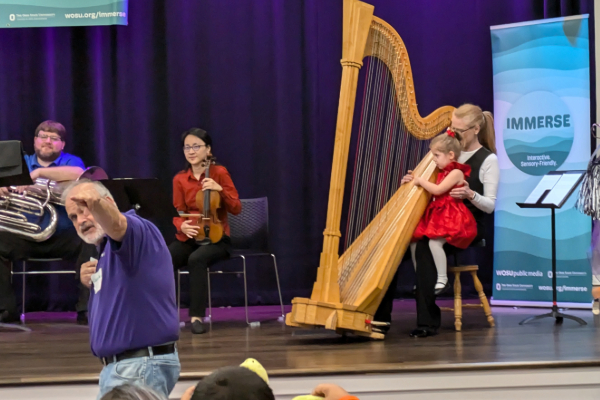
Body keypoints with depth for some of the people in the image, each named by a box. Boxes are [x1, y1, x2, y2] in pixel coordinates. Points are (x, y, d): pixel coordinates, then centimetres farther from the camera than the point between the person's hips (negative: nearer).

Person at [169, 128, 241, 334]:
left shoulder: (219, 172, -1)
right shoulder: (179, 179, 7)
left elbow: (236, 208, -4)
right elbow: (177, 213, 6)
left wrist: (220, 189, -20)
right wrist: (181, 226, -17)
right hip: (188, 238, 3)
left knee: (197, 259, -37)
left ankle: (197, 315, -30)